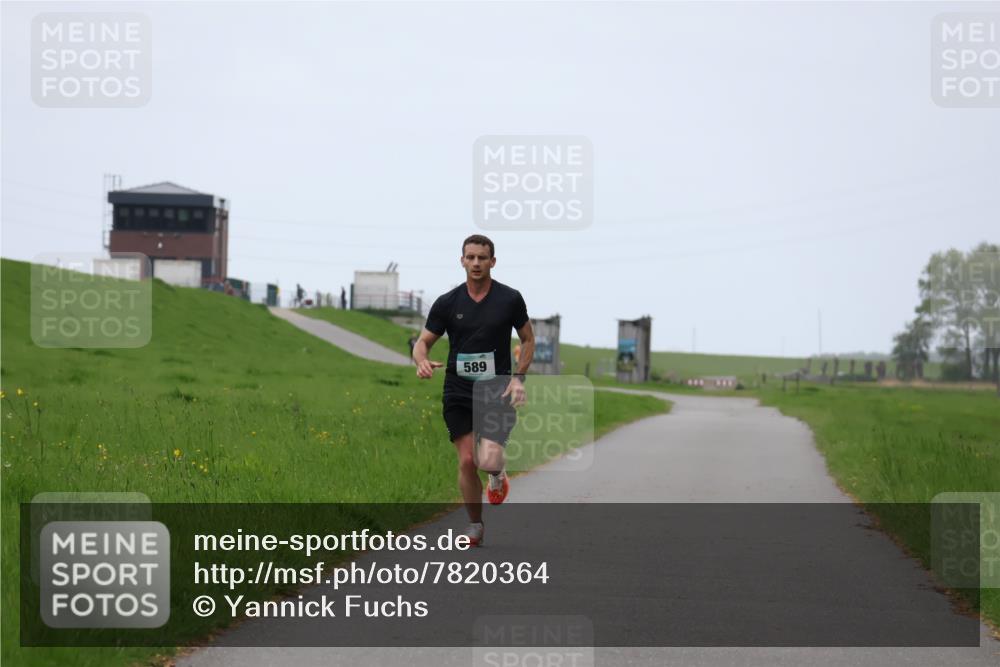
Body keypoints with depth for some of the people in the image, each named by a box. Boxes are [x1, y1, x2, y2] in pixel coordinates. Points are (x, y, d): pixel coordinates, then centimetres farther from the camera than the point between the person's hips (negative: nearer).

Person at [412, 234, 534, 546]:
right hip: (458, 392, 2)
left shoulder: (510, 299, -2)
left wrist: (518, 377, -3)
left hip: (497, 392, -2)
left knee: (488, 460, -18)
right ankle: (475, 527, 15)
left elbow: (528, 339, 11)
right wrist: (422, 361, -18)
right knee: (467, 461, -3)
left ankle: (498, 473, 20)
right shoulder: (447, 303, 0)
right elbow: (423, 342, 6)